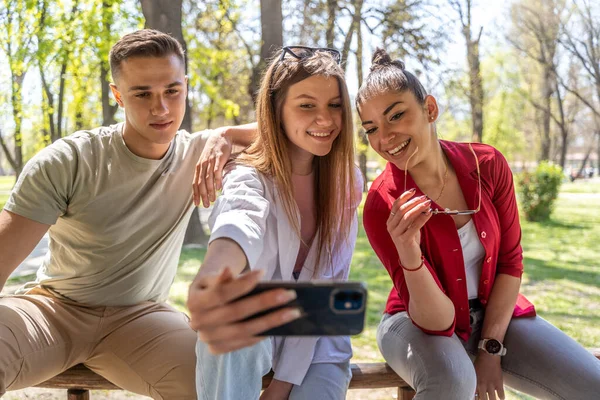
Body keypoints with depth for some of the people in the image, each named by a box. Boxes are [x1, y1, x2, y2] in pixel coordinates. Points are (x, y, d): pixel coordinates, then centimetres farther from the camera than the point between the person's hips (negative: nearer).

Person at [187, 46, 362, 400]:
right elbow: (240, 230, -42)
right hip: (254, 333, -2)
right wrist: (207, 285, -66)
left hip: (316, 342, 2)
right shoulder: (250, 178, -17)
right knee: (232, 329, -34)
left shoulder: (347, 183, -6)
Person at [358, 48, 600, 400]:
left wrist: (491, 349, -8)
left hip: (494, 314, 4)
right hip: (421, 322, -3)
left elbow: (510, 262, -3)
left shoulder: (488, 164, -13)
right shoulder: (383, 206, -22)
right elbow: (437, 321, -23)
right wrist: (409, 255, -42)